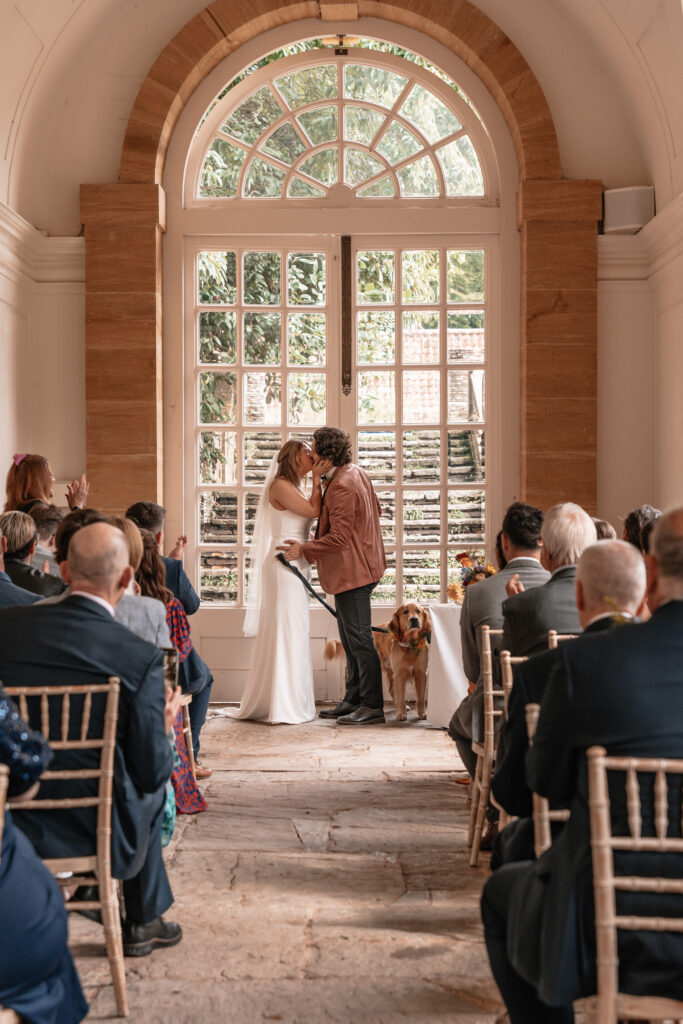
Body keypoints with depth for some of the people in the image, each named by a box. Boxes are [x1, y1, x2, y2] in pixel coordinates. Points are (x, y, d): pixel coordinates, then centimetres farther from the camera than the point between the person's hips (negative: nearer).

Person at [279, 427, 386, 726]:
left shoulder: (342, 487, -21)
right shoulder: (357, 473, 11)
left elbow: (338, 537, -24)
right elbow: (375, 511, 21)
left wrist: (304, 550, -17)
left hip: (352, 572, -11)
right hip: (356, 569, 11)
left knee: (359, 639, -5)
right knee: (350, 640, 16)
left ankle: (372, 707, 1)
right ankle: (353, 700, 24)